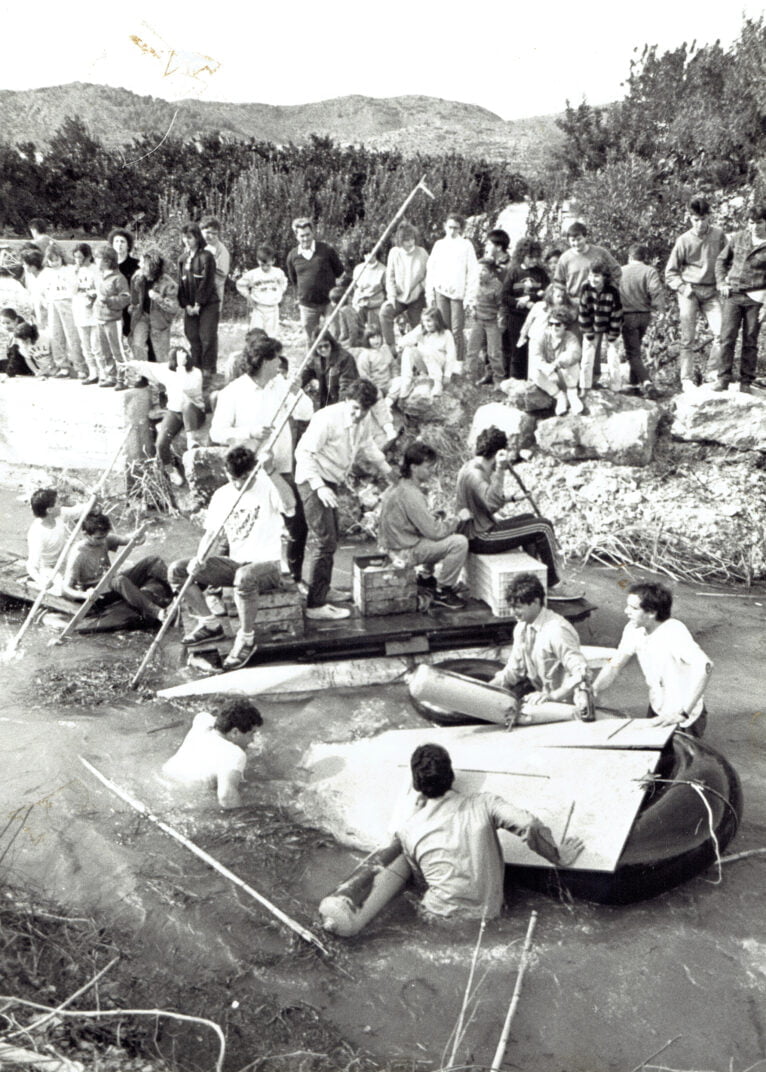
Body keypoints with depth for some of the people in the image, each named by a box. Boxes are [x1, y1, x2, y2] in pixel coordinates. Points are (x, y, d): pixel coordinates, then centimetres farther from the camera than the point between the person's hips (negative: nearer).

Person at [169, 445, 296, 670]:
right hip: (236, 563, 6)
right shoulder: (221, 495, 8)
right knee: (177, 570, -7)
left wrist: (270, 471, -37)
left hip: (267, 565, -6)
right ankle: (210, 625, 8)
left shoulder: (267, 486, -9)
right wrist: (199, 558, -11)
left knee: (244, 577, -42)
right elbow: (211, 533, 8)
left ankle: (246, 639, -18)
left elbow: (289, 505, -31)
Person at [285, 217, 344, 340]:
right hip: (307, 305, 2)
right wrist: (299, 298, 15)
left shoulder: (326, 250, -6)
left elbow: (340, 272, 5)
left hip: (328, 302, -2)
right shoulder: (292, 256, 1)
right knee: (311, 339, 8)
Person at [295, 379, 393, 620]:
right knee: (324, 540, -12)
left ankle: (322, 589, 39)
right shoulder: (327, 418, -23)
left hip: (331, 482, 9)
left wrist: (388, 471, 27)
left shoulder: (363, 422, 3)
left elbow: (369, 447, 23)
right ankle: (316, 605, -9)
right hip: (313, 481, -9)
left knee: (330, 538, 20)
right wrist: (319, 486, -32)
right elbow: (303, 452, -24)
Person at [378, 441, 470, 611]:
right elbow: (434, 531, -25)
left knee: (447, 533, 27)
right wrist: (458, 518, -12)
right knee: (459, 542, -18)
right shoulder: (411, 495, -26)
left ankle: (426, 577, 30)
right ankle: (442, 592, -3)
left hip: (393, 542, 11)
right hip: (404, 551, -11)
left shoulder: (399, 486, 5)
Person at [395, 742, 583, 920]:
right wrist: (558, 857, 1)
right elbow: (530, 825, -17)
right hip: (489, 916, 2)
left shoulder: (406, 828, -3)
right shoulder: (483, 803, -5)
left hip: (442, 919, -2)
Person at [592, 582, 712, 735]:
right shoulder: (633, 630, -8)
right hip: (657, 710, 6)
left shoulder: (674, 632, -28)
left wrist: (682, 713, -43)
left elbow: (704, 667, -40)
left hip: (685, 717, -6)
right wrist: (592, 693, -15)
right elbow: (614, 665, 0)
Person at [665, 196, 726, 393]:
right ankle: (686, 379, 7)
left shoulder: (719, 235, 2)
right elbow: (670, 272, 3)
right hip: (689, 292, -2)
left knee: (722, 331, -14)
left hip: (711, 292, 2)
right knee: (687, 338, 0)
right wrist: (682, 288, -10)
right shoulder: (684, 241, -4)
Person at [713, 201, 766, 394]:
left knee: (750, 341, 5)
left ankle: (746, 382, 12)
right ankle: (722, 378, 2)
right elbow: (721, 260, 17)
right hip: (733, 296, 2)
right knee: (727, 338, -4)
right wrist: (721, 283, 5)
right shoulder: (738, 238, 4)